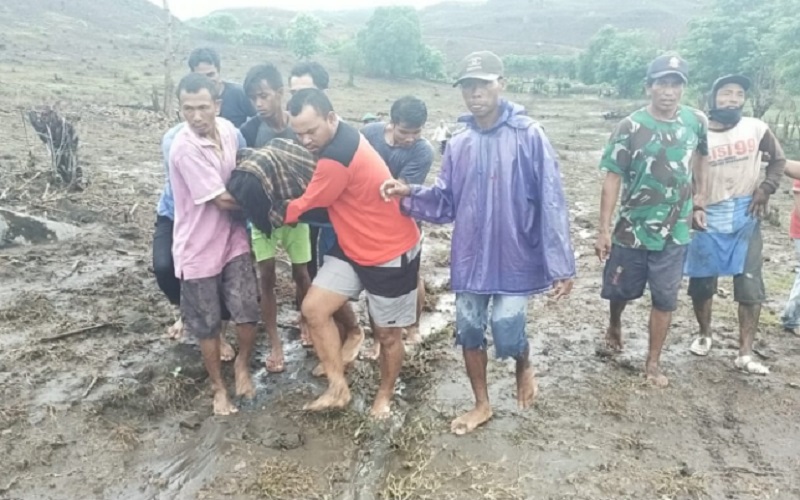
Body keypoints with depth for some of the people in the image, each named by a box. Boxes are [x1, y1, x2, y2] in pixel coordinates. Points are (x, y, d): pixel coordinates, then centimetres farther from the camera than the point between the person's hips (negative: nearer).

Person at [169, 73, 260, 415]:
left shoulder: (228, 129, -2)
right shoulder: (184, 148, -23)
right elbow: (222, 199, -21)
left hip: (233, 239, 5)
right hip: (199, 249, -4)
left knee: (248, 313, 1)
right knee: (208, 325, 10)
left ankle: (242, 365, 31)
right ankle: (218, 387, 31)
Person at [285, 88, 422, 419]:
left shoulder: (337, 157, -29)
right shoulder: (339, 139, 0)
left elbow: (305, 207, -16)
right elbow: (318, 195, 14)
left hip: (391, 254, -9)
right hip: (353, 247, 9)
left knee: (387, 333, 9)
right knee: (314, 308, -1)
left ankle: (385, 395, 34)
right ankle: (339, 388, 11)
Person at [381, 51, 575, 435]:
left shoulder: (528, 136, -11)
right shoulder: (458, 145, 4)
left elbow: (550, 202, -13)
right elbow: (445, 203, 6)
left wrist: (560, 264, -15)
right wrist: (410, 194, -13)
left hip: (515, 258, -5)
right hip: (470, 258, 5)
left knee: (508, 337, -2)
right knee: (469, 332, 13)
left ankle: (524, 369, 37)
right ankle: (482, 404, 36)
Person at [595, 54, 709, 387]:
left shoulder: (696, 121, -4)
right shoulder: (630, 128, -14)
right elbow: (613, 178, -13)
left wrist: (699, 201, 13)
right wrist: (604, 229, -15)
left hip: (675, 232, 2)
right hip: (632, 229, -2)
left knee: (665, 299, 7)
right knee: (622, 289, 15)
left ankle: (653, 363, 23)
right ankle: (614, 326, 48)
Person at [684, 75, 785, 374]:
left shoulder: (756, 129, -2)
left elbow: (778, 159, 13)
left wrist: (766, 189, -2)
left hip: (745, 219, 2)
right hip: (707, 220, -1)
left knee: (750, 287, -1)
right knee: (702, 284, 9)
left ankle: (745, 354, 8)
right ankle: (704, 335, 34)